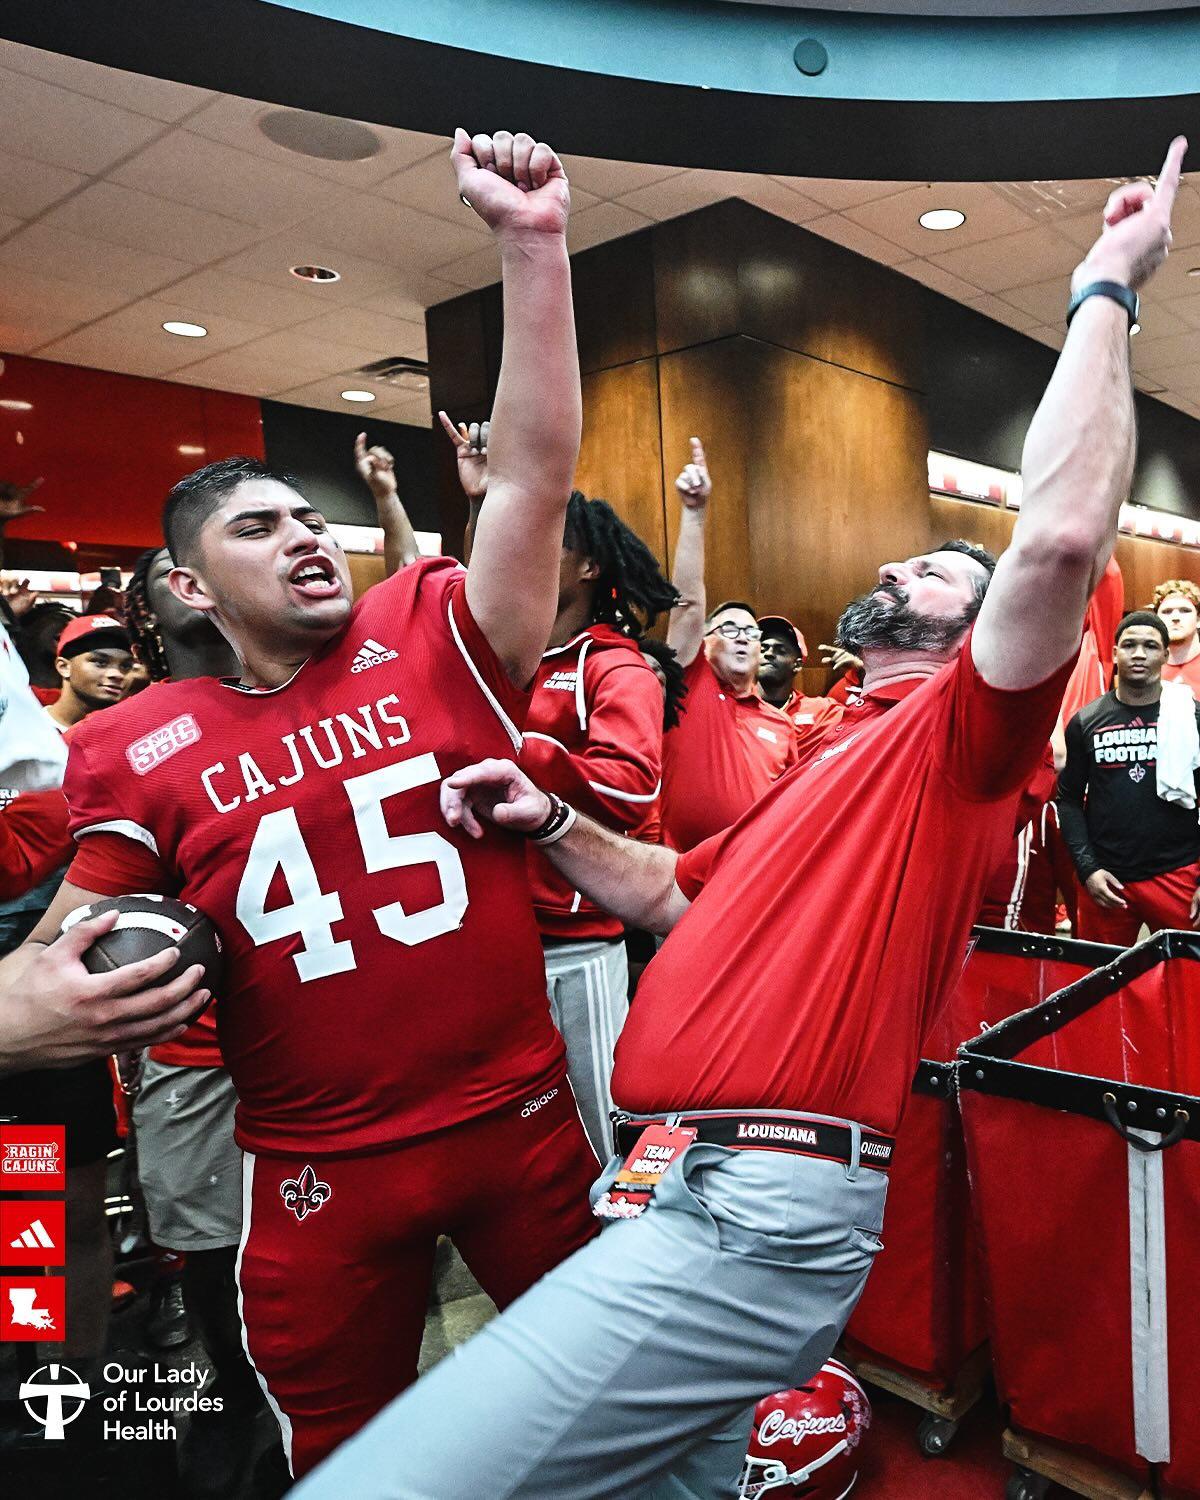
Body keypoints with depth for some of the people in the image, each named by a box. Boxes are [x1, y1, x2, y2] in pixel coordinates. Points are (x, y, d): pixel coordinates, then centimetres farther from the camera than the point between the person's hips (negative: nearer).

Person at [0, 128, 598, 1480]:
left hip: (522, 1114, 0)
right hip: (317, 1168, 1)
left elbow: (533, 475, -16)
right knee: (334, 1451, 24)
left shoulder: (433, 639, -7)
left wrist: (533, 246, -21)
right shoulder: (136, 749, -4)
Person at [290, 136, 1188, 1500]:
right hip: (684, 1184, 9)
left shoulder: (954, 732, -2)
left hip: (758, 1214, -9)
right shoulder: (834, 754, 24)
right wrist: (553, 827, 9)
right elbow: (676, 892, 27)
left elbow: (1062, 535, -21)